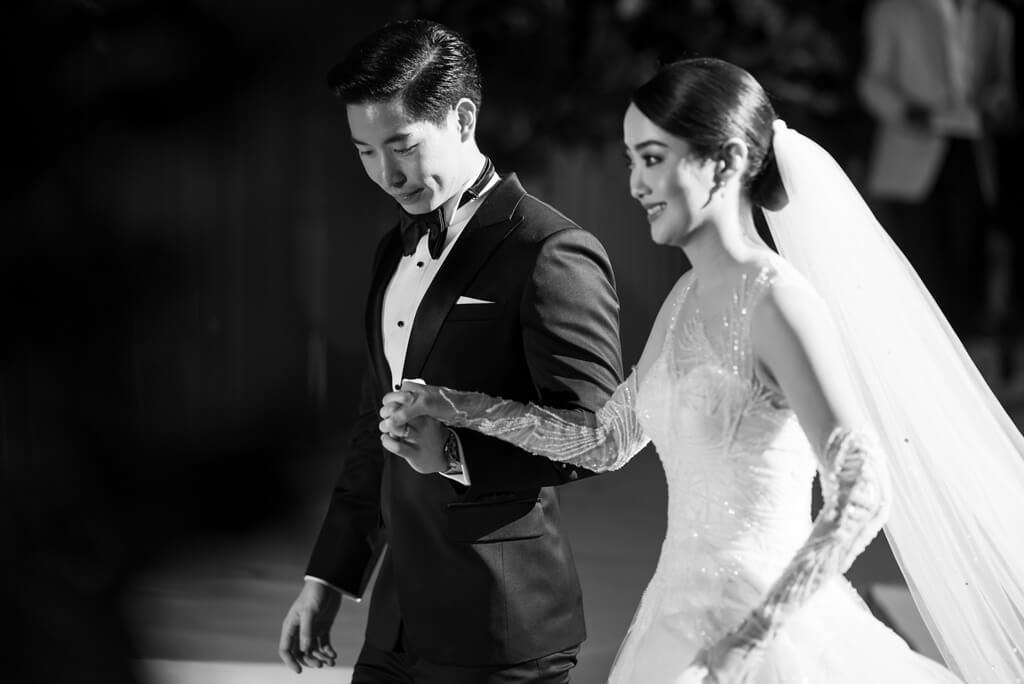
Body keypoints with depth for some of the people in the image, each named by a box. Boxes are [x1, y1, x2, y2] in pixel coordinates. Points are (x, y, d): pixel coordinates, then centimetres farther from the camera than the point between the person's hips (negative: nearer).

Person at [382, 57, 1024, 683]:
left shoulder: (777, 301, -16)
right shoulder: (689, 297, 9)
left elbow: (861, 495, -22)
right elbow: (609, 438, 20)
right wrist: (455, 406, 12)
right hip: (683, 618, 8)